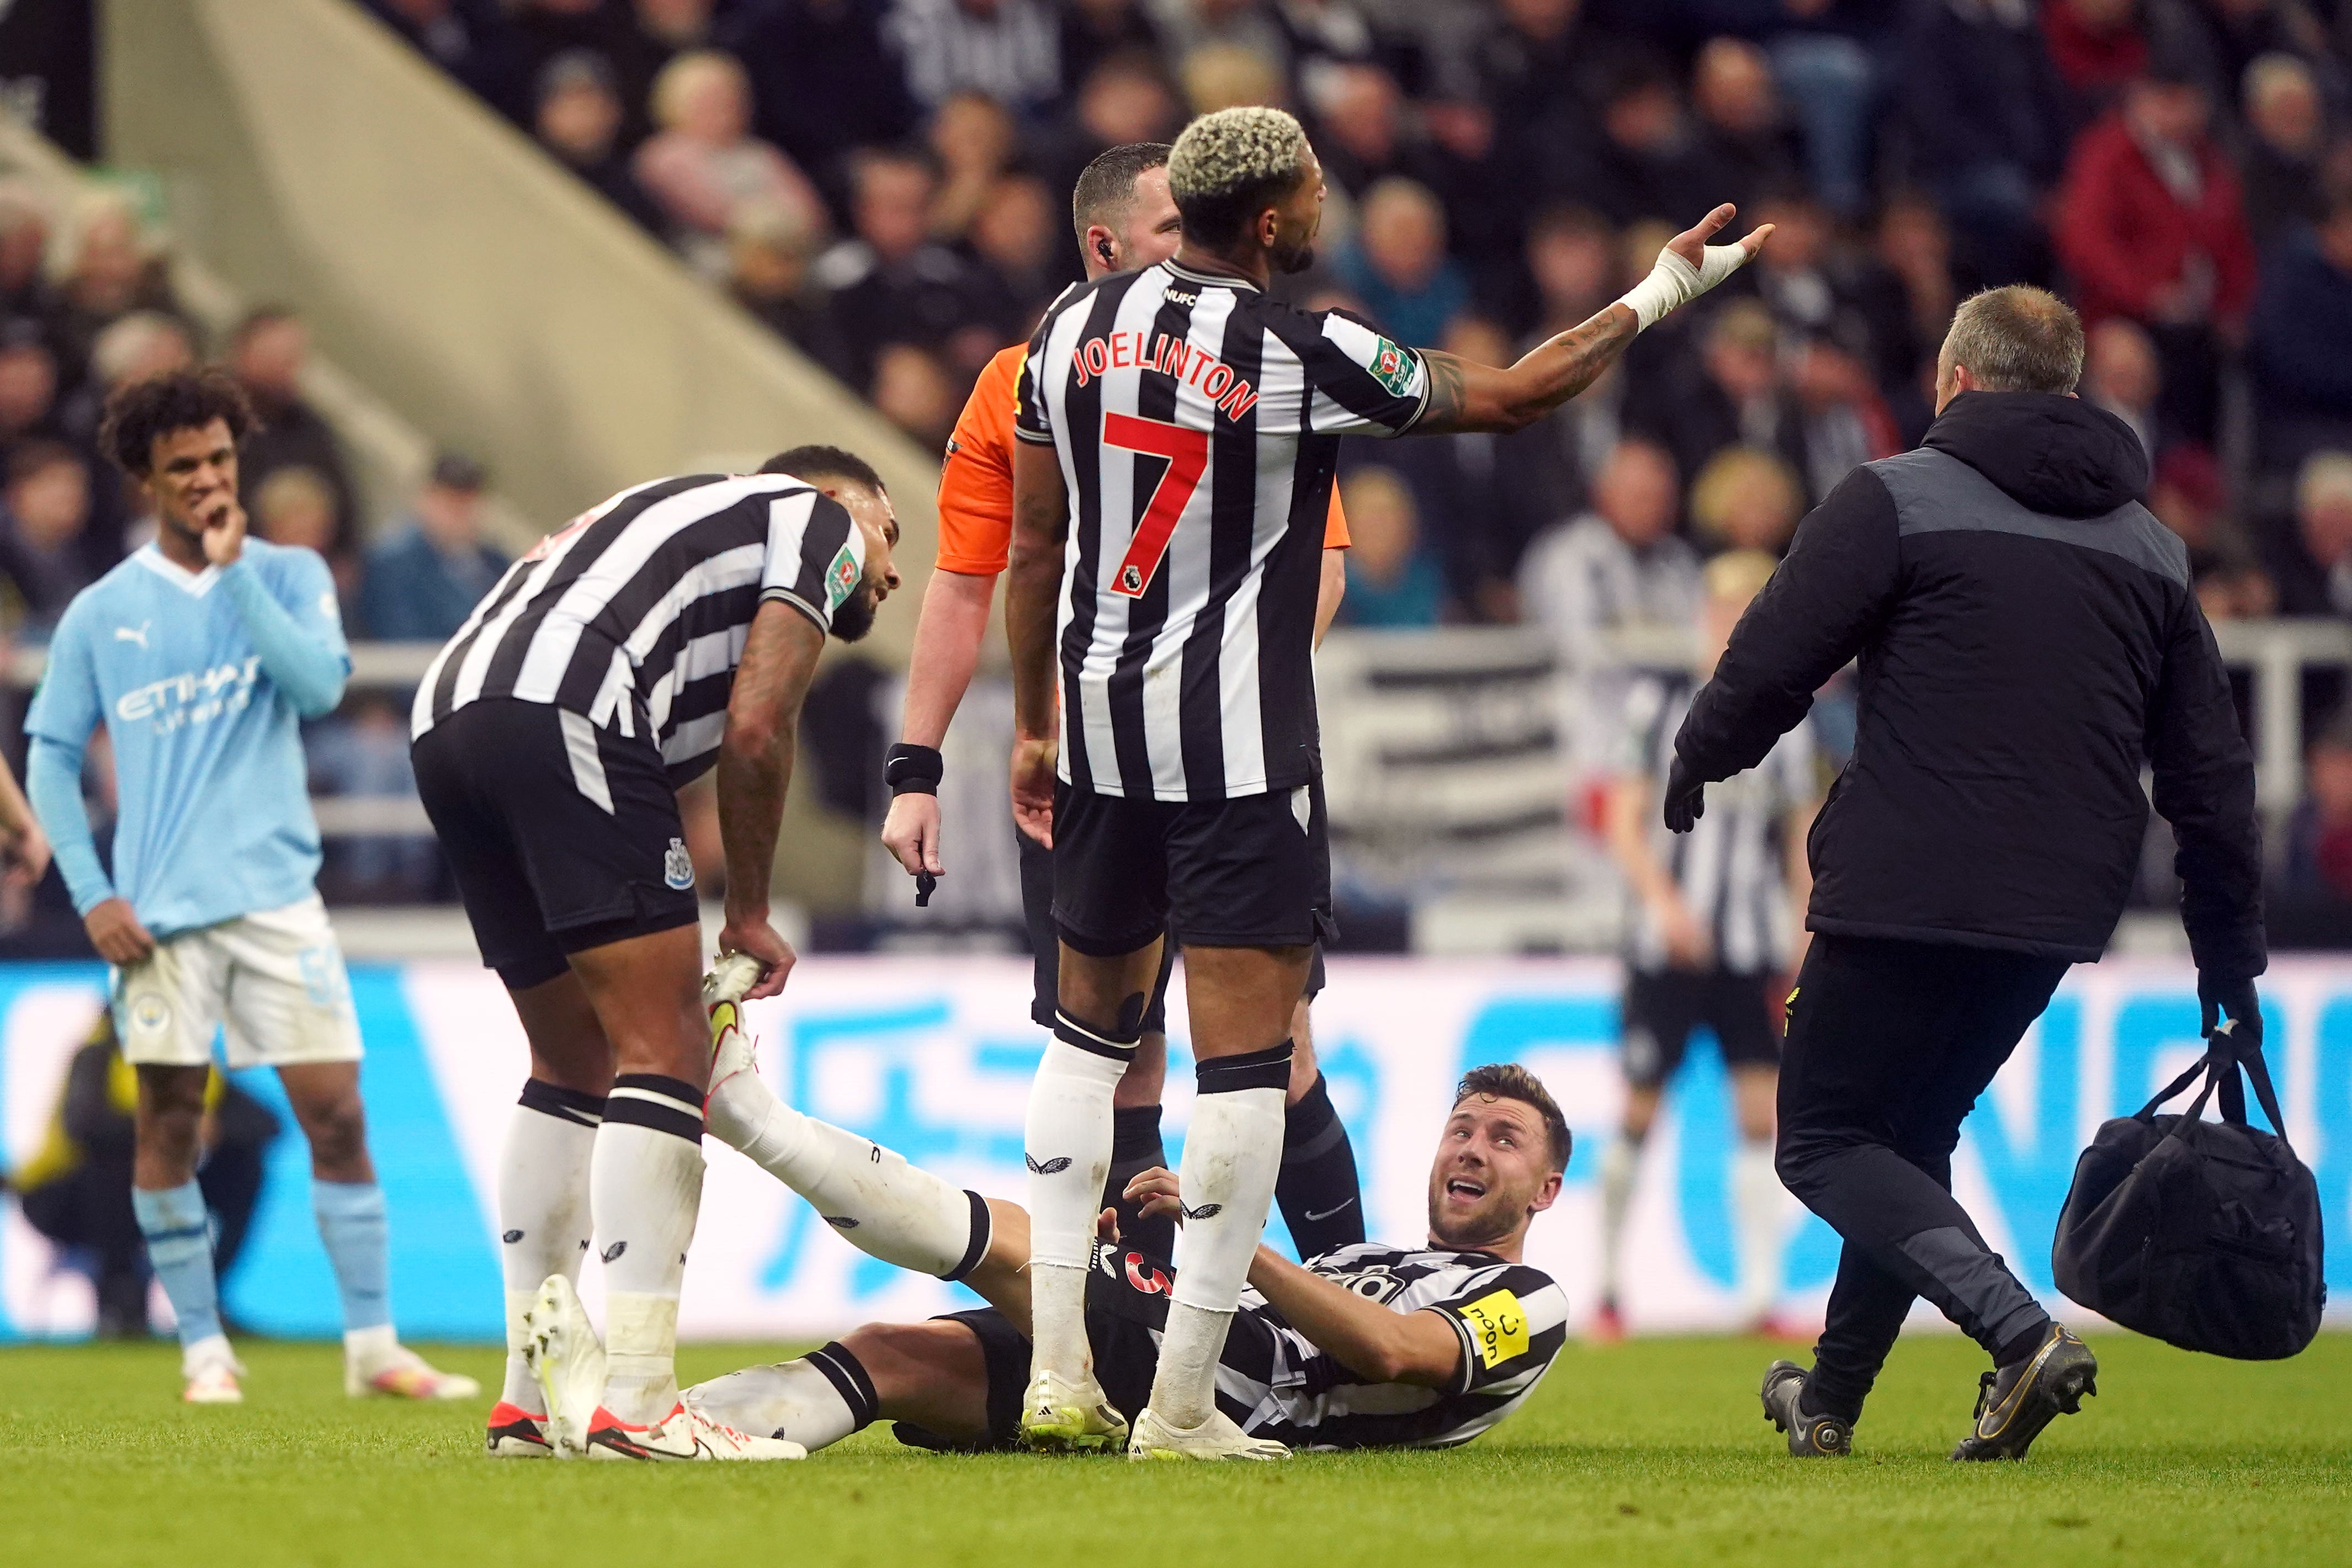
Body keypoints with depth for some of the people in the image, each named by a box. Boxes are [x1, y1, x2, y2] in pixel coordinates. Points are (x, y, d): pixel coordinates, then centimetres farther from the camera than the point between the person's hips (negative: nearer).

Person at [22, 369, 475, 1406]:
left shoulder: (289, 577, 6)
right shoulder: (101, 614, 6)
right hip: (159, 910, 0)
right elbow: (51, 755, 8)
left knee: (335, 1115, -4)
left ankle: (373, 1347, 1)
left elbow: (320, 685, -11)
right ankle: (203, 1348, 11)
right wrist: (90, 894, -2)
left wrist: (234, 569, -11)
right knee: (168, 1125, 1)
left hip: (276, 894, 0)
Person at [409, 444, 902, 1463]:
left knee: (575, 1065, 20)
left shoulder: (688, 514, 38)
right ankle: (636, 1407, -15)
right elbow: (755, 732, 2)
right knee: (665, 1058, -7)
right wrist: (750, 918, 12)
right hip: (558, 714, -9)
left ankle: (532, 1401, 19)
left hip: (444, 717, 9)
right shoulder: (819, 520, 15)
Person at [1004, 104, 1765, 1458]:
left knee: (1092, 1022, 20)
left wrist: (1034, 727, 22)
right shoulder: (1303, 354, -13)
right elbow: (1509, 397, -3)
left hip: (1099, 722, 6)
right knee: (1246, 1059, -1)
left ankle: (1060, 1371, 14)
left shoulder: (1075, 328, 4)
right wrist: (1659, 297, 10)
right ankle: (1184, 1404, -3)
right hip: (1238, 737, -6)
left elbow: (1035, 549, 11)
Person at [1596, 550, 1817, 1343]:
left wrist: (1808, 941, 6)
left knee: (1762, 1109, -6)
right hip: (1666, 943, -2)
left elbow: (1803, 840, 13)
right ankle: (1609, 1285, 13)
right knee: (1640, 1108, 0)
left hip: (1754, 949, 2)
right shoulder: (1659, 702, 2)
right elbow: (1624, 824, -1)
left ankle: (1760, 1293, -4)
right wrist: (1662, 898, -16)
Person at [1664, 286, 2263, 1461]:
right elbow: (2210, 773, 14)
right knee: (1911, 1131, 23)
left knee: (1826, 1141, 1)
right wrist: (2230, 956, 18)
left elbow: (1770, 663, -7)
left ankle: (2019, 1330, -20)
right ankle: (1832, 1398, 27)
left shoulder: (1897, 498, -3)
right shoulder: (2151, 547, 14)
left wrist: (1695, 767, 12)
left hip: (1910, 891, -6)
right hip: (2062, 912, 6)